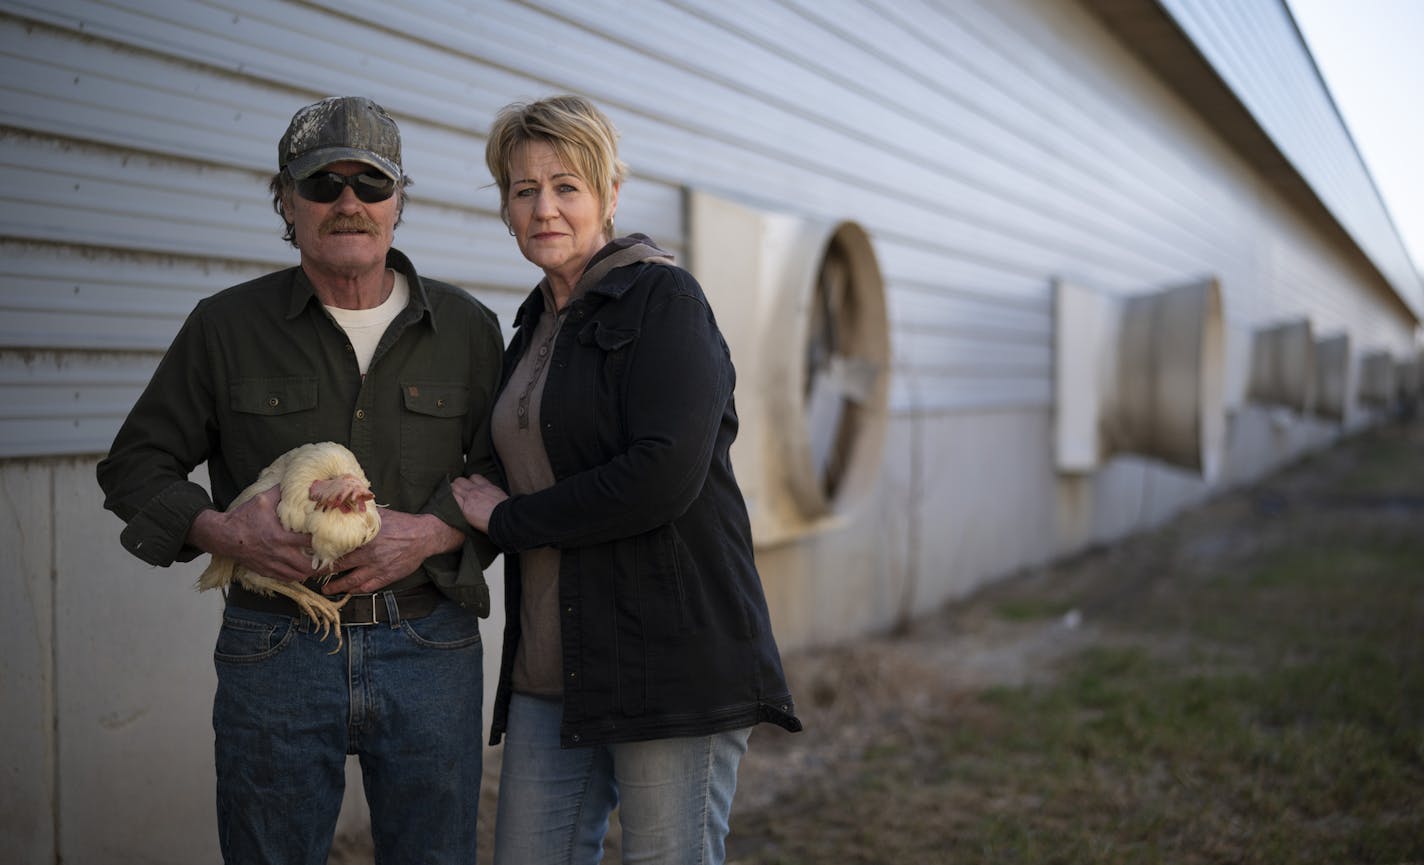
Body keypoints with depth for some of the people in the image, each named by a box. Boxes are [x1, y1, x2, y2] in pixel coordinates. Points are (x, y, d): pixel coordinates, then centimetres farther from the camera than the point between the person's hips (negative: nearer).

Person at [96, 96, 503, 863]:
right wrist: (217, 530, -11)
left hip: (430, 649, 1)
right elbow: (134, 463, 8)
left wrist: (434, 532, -11)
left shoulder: (466, 328, 5)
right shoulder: (225, 326, 3)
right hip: (276, 650, -1)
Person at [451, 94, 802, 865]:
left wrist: (507, 519, -10)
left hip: (673, 653, -7)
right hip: (551, 663, 7)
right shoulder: (534, 325, 16)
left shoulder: (661, 297, -8)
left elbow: (665, 474, -20)